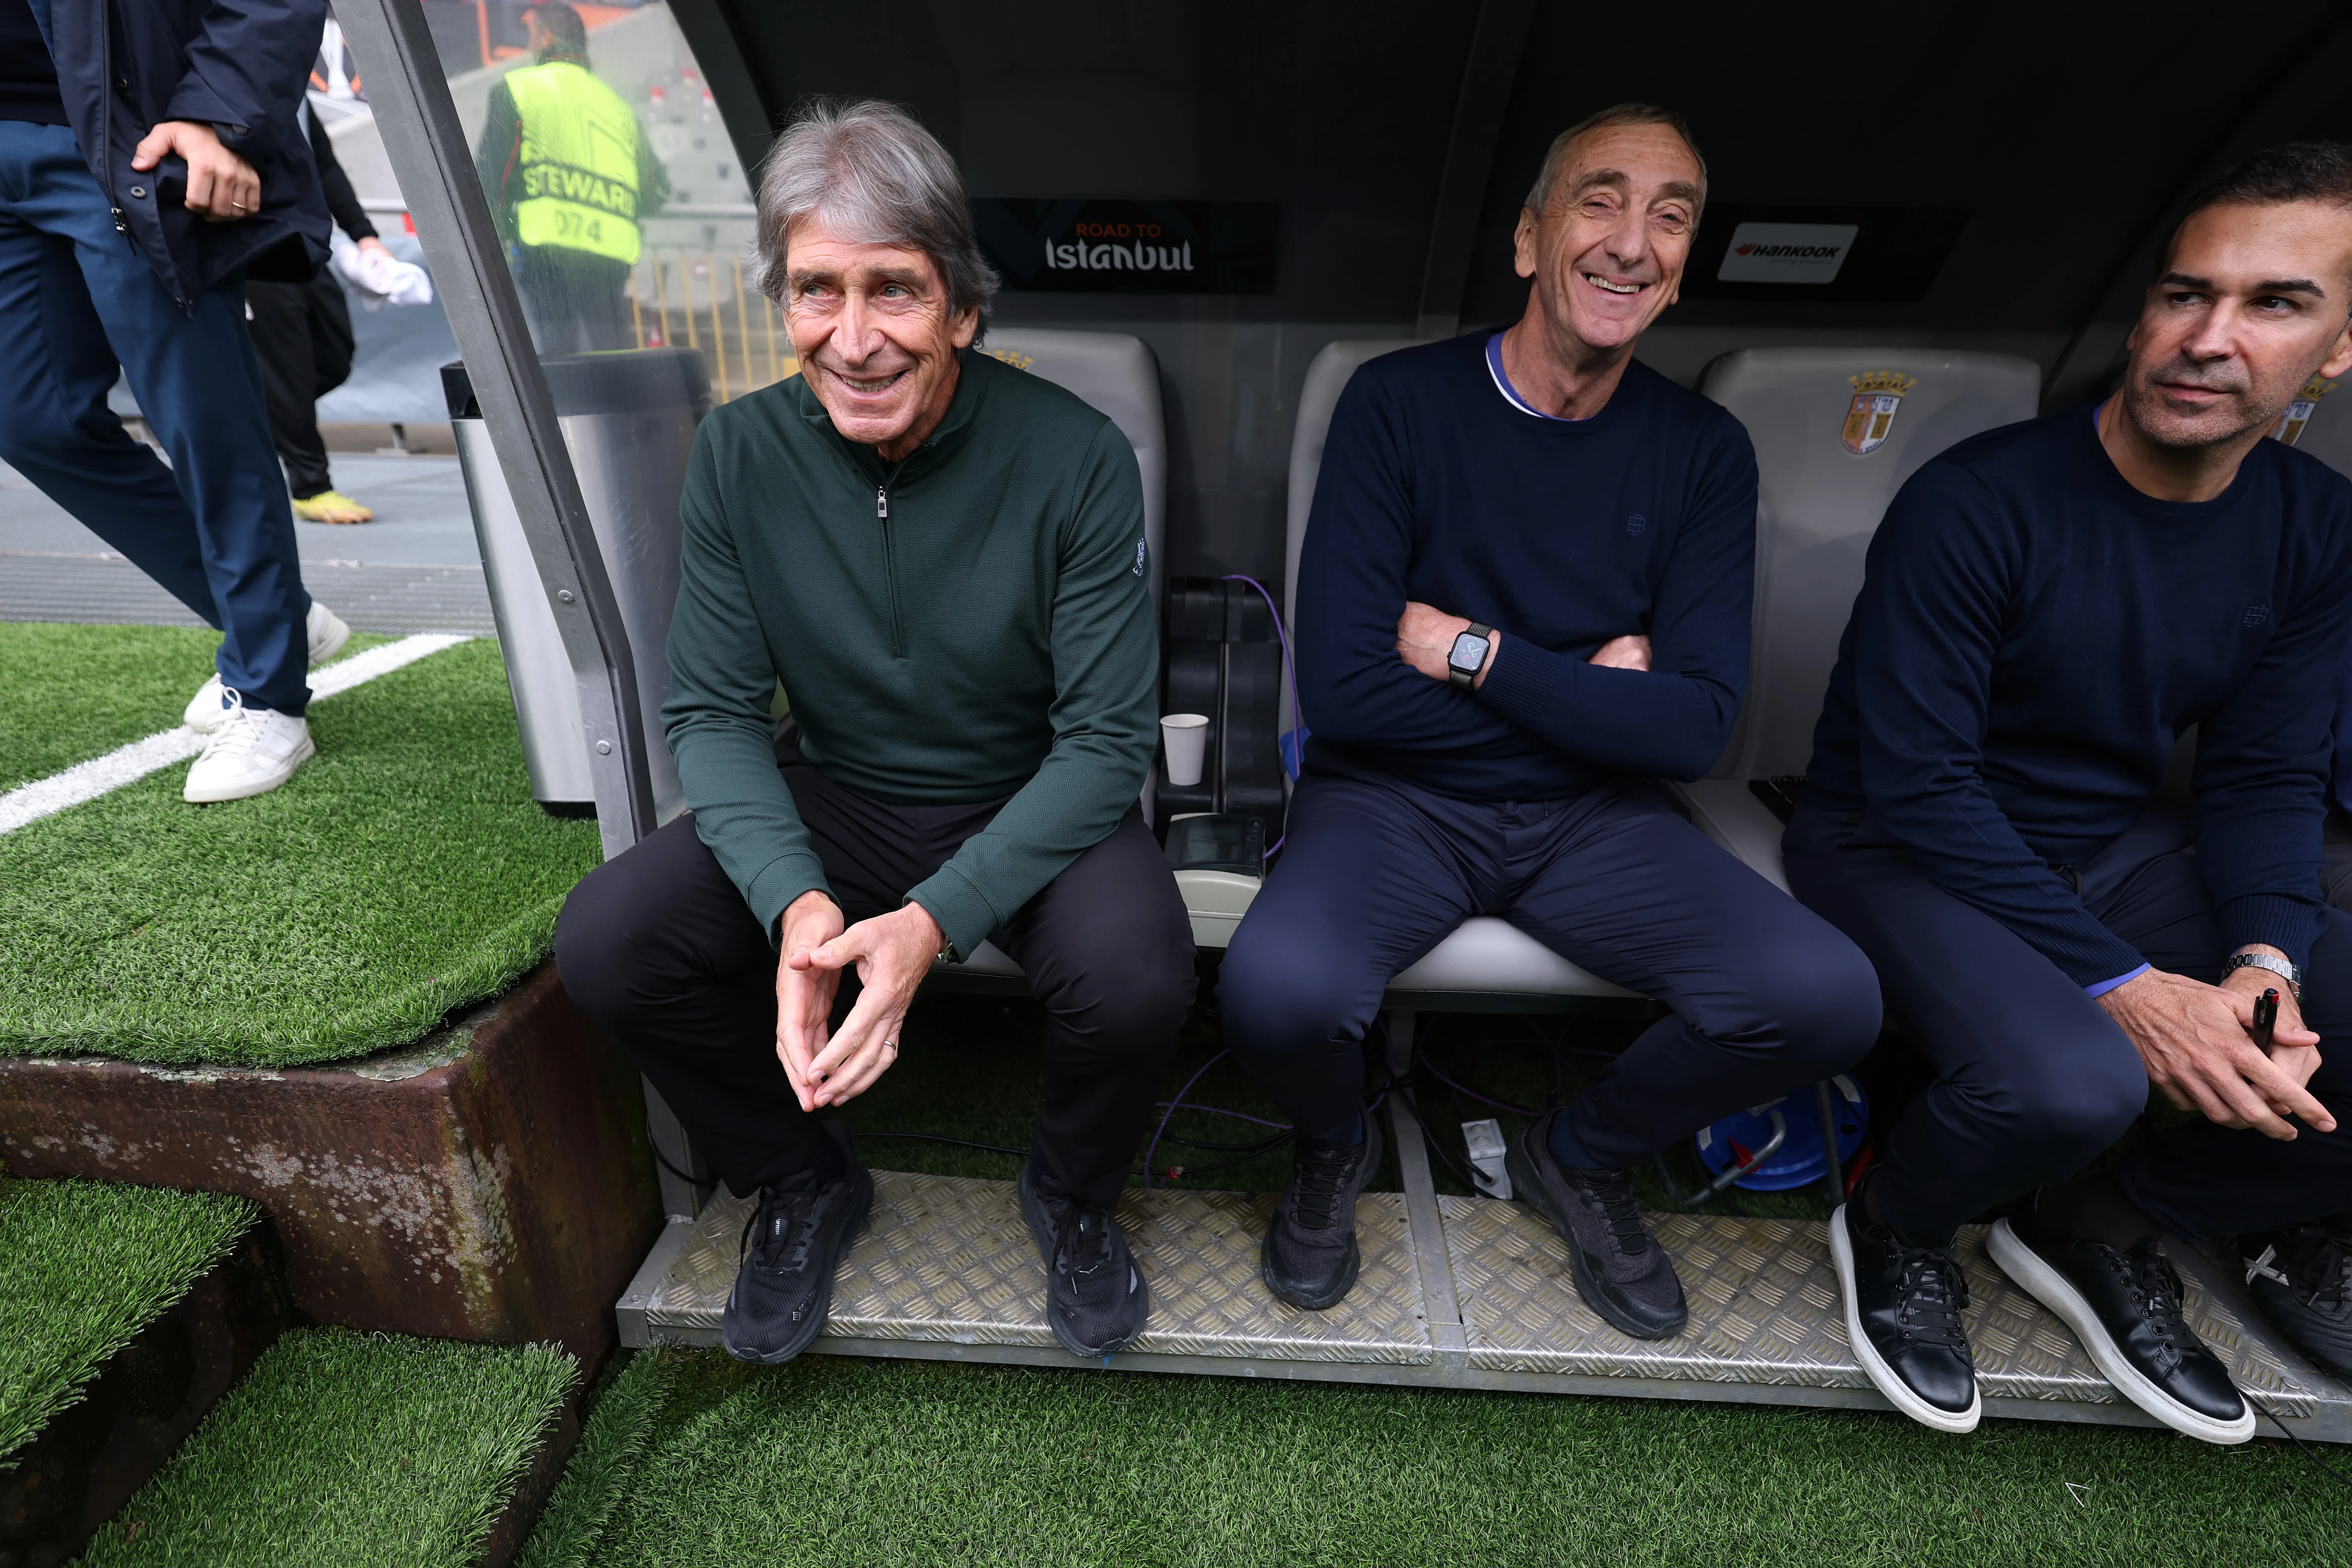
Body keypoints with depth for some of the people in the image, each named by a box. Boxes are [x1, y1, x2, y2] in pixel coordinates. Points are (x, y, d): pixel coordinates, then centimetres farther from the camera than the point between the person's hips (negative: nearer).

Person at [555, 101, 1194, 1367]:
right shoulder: (739, 456, -7)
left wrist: (936, 920, -29)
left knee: (1136, 969, -31)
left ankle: (1070, 1192, 7)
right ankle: (801, 1182, 12)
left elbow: (1107, 737, -18)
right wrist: (795, 900, -26)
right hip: (830, 798, 3)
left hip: (1031, 808, -2)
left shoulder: (1075, 460, -17)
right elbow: (711, 710, -6)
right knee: (604, 939, -18)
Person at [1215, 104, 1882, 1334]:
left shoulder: (1703, 451, 4)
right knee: (1276, 990, -31)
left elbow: (1695, 725, -5)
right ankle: (1335, 1147, 10)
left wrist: (1474, 654, -14)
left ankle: (1577, 1157, 15)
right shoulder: (1402, 402, -7)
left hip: (1592, 816, 4)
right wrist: (1586, 691, -8)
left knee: (1829, 1001, -18)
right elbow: (1340, 687, -16)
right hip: (1393, 802, -3)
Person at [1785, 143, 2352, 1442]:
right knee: (2067, 1082, -34)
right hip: (1901, 846, -6)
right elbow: (1917, 785, -20)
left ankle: (2099, 1227, 13)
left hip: (2122, 847, 7)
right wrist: (2123, 985, -23)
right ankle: (1894, 1233, 3)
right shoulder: (1978, 504, -18)